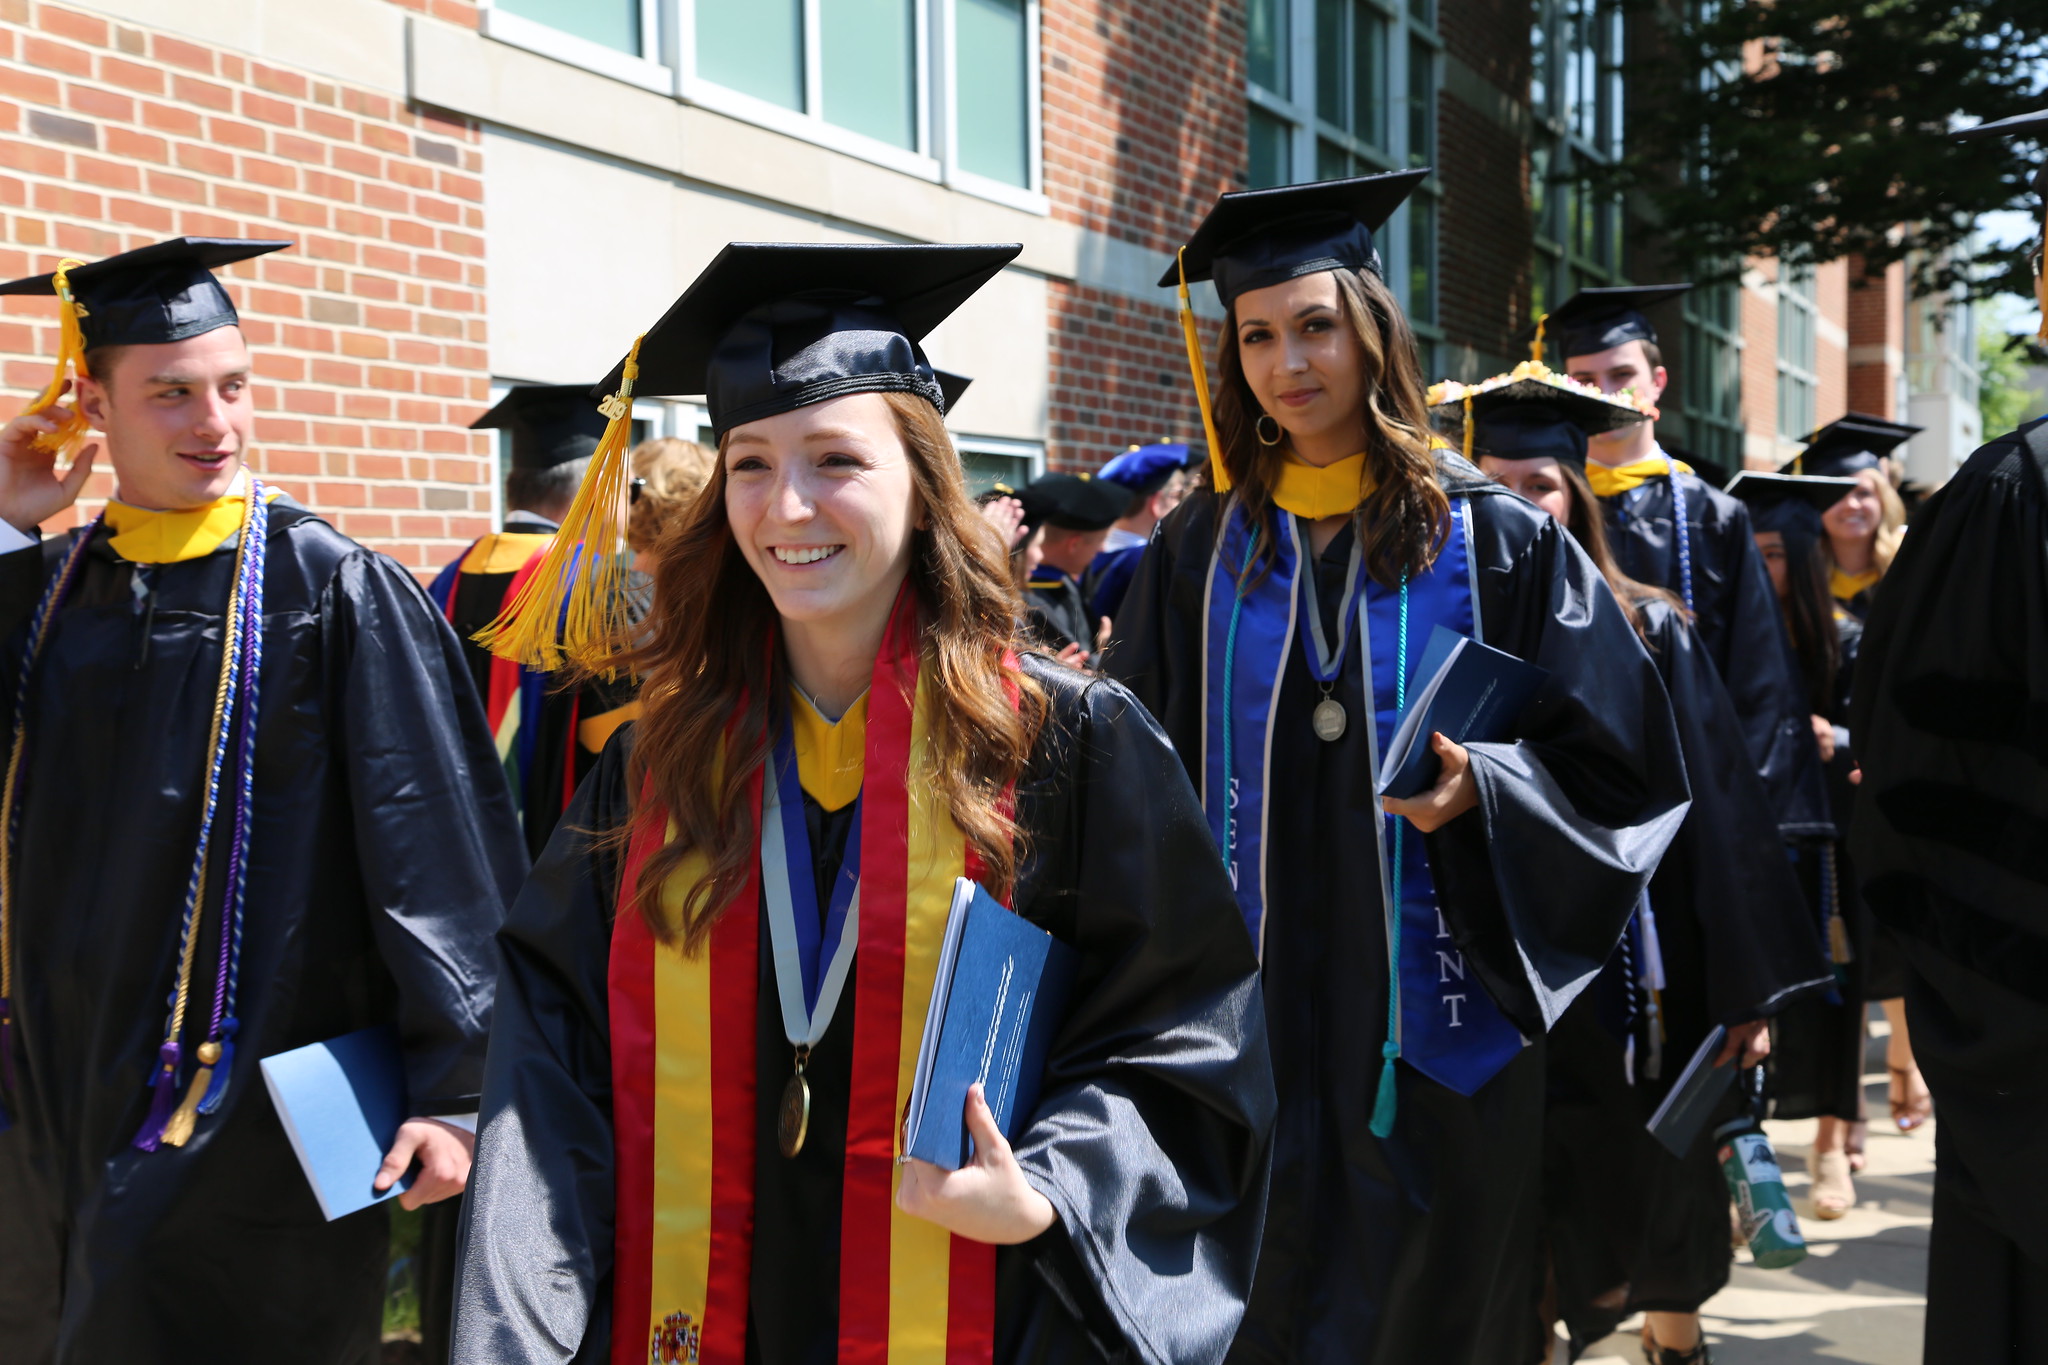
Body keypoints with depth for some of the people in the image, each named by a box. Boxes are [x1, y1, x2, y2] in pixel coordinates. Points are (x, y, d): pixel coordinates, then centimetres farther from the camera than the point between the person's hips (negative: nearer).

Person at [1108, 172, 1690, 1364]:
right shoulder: (1201, 550, 5)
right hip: (1252, 1026, 2)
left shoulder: (1497, 540, -2)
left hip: (1436, 1030, -2)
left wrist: (1480, 785, -20)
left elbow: (1614, 769, -3)